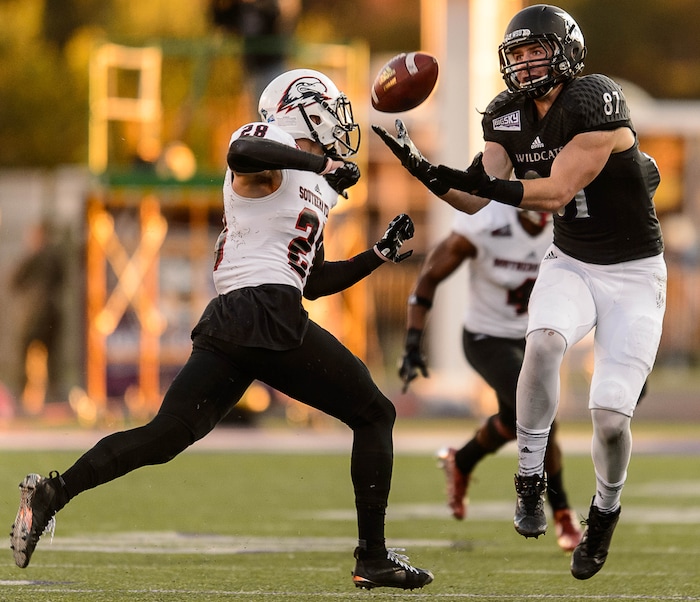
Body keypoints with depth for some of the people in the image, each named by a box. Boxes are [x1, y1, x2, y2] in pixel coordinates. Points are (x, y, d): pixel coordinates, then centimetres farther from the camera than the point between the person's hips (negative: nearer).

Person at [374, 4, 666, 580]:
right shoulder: (509, 117, 0)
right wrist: (422, 168, -19)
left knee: (611, 417, -13)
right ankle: (531, 480, -18)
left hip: (634, 273, -4)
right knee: (544, 339, -32)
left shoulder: (596, 102, -22)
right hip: (570, 264, 4)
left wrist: (478, 181, -33)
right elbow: (474, 201, -3)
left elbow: (556, 192, -26)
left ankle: (605, 511, 19)